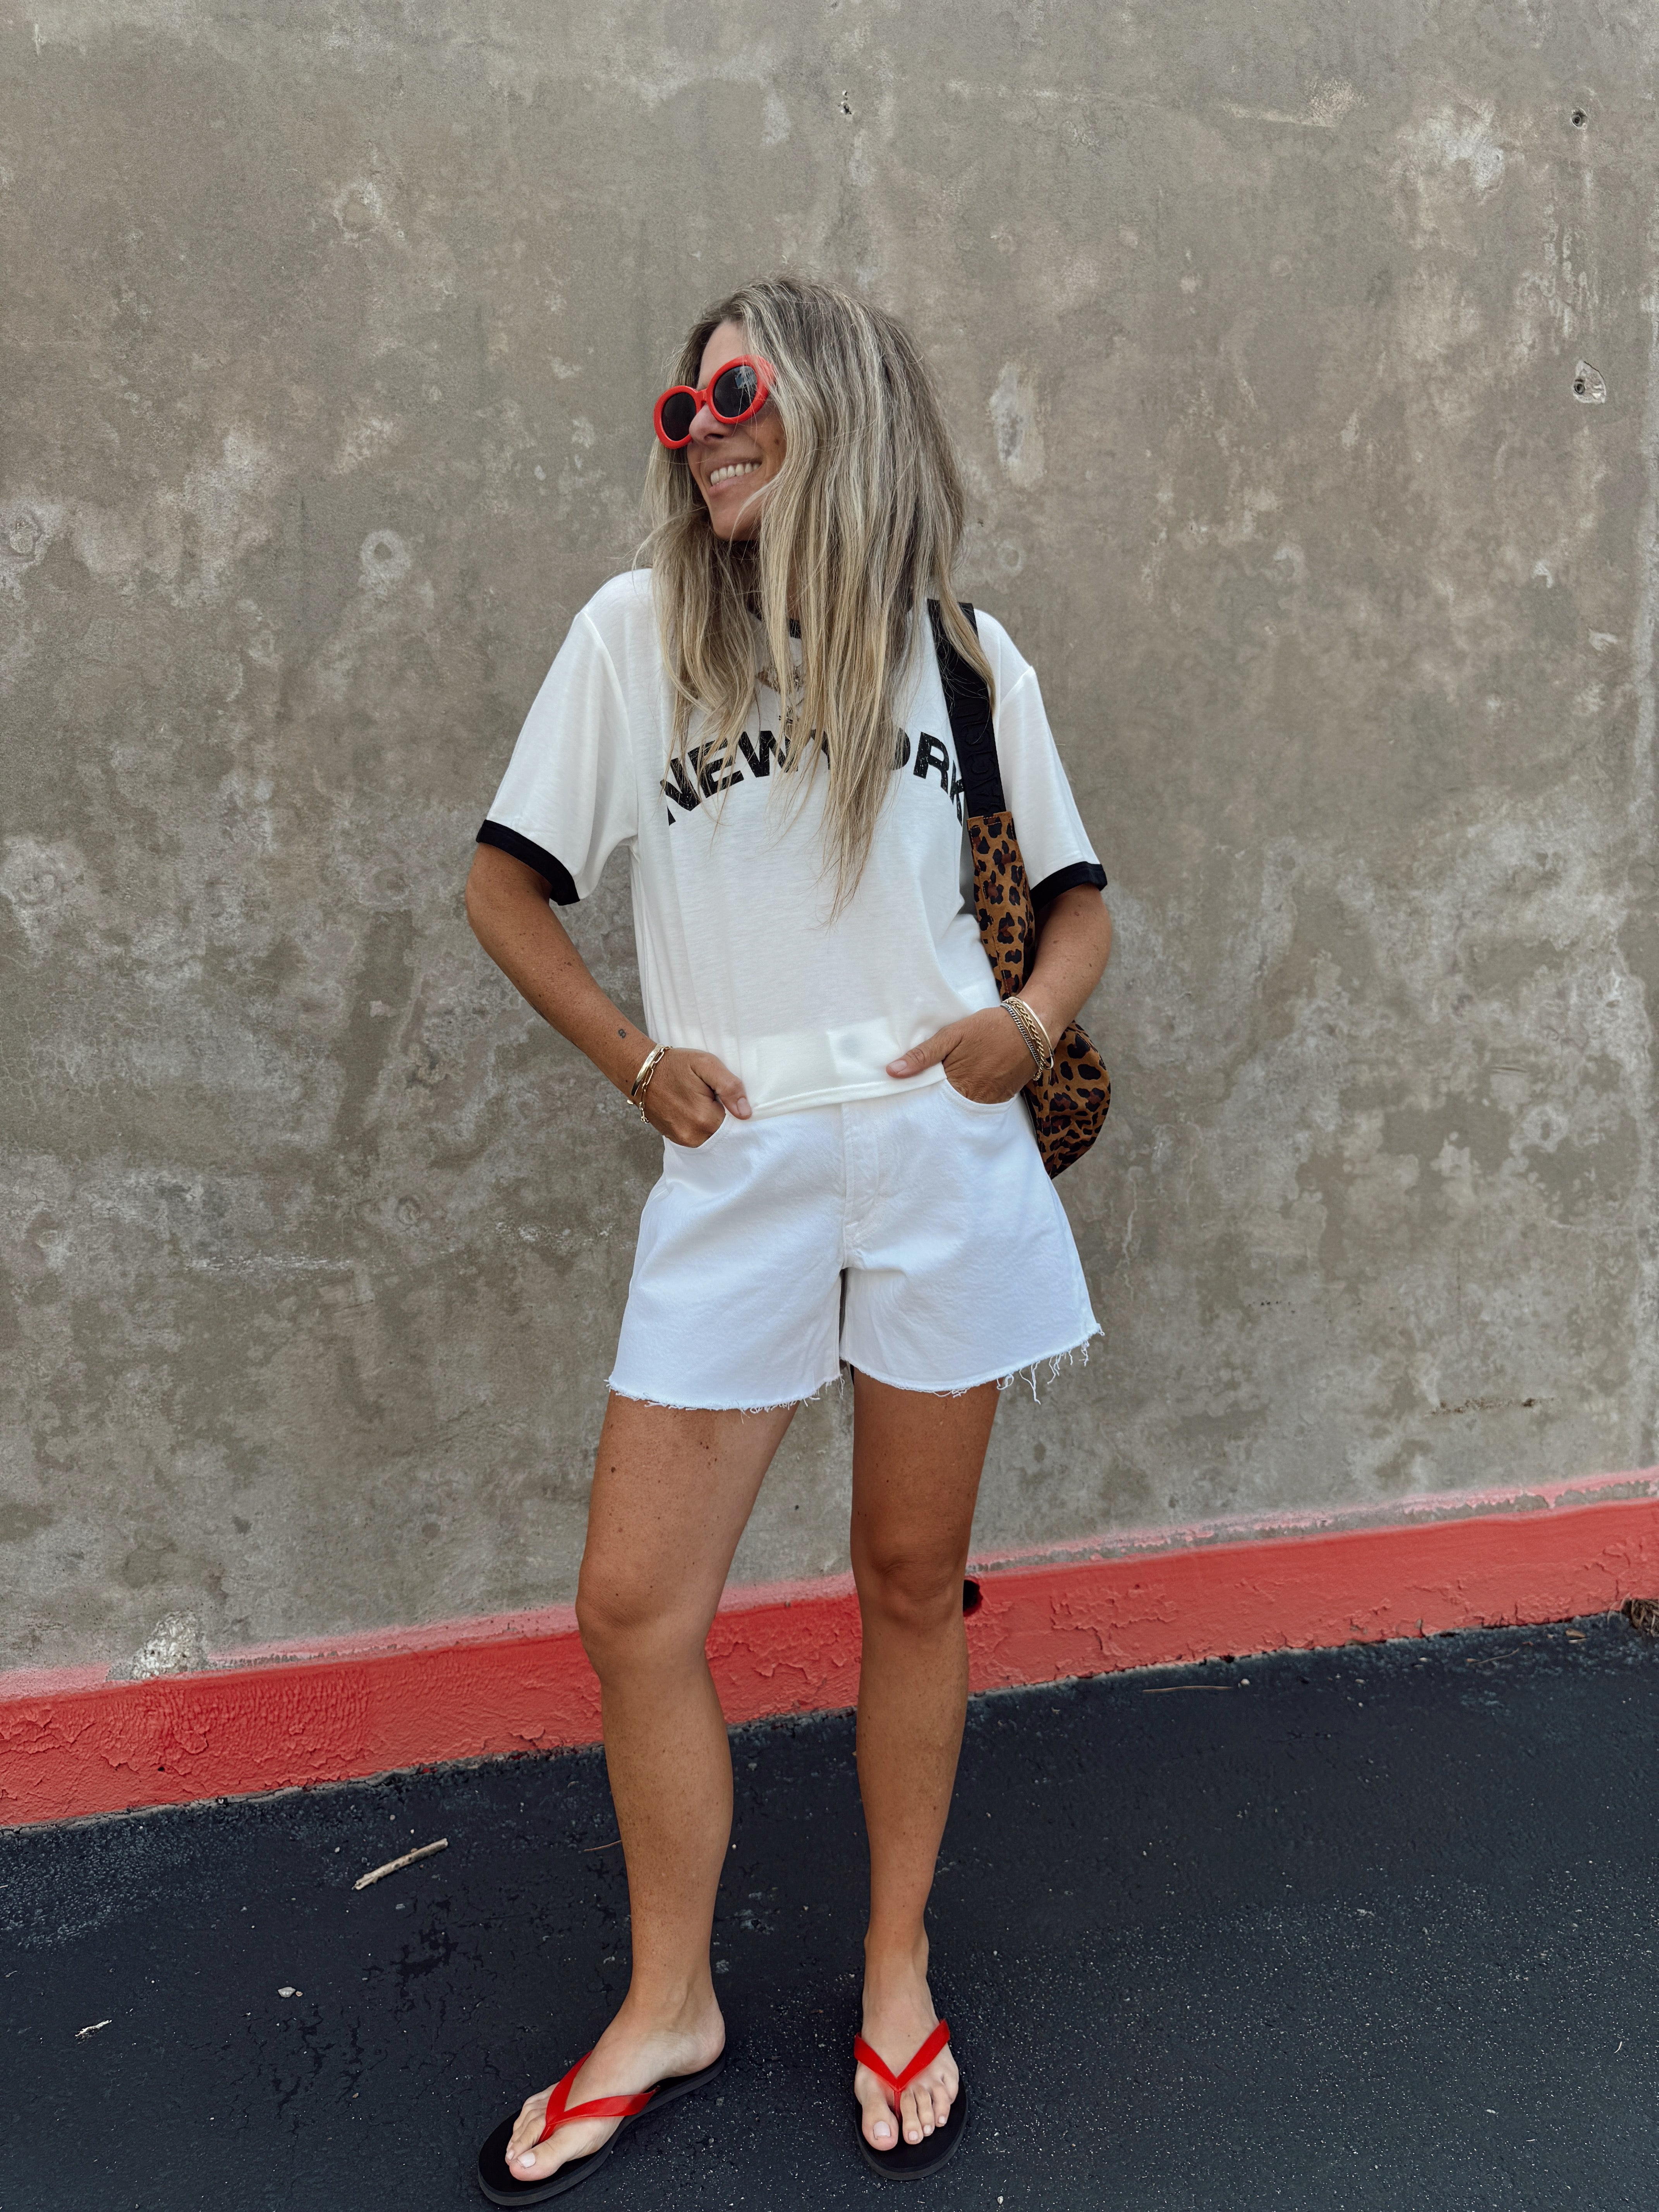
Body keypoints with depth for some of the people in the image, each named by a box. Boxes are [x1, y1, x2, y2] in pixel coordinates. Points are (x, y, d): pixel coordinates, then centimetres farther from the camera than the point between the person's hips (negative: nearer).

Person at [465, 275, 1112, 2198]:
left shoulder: (963, 653, 8)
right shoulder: (637, 629, 5)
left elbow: (1076, 896, 15)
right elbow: (505, 884, 8)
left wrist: (1031, 1022, -5)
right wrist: (634, 1059, -2)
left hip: (939, 1161, 1)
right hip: (734, 1174, 0)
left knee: (913, 1582, 11)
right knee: (634, 1603, 1)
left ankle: (898, 1965, 34)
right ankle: (670, 2003, 27)